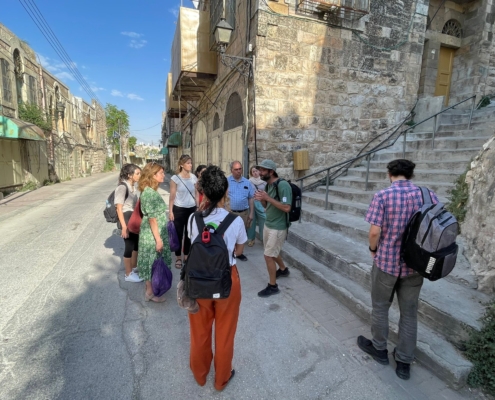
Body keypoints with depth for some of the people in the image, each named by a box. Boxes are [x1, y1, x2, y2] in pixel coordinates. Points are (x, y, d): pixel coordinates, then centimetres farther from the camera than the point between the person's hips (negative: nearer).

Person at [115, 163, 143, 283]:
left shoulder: (133, 186, 6)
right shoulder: (122, 187, -18)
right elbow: (119, 208, -20)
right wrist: (124, 226, -22)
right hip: (126, 219, -8)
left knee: (136, 244, 17)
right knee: (129, 246, 2)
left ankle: (134, 268, 36)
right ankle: (128, 274, 18)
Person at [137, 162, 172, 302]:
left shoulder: (151, 190, 7)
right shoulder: (149, 192, -22)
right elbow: (152, 218, -23)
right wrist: (158, 239, -20)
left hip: (156, 232, 9)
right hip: (152, 234, -9)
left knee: (155, 261, 19)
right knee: (153, 261, 4)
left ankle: (153, 287, 34)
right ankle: (150, 293, 20)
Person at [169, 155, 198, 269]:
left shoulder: (194, 177, 3)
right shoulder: (175, 178, -8)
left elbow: (196, 194, 8)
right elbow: (172, 196, -6)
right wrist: (170, 211, -8)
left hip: (192, 208, 3)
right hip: (179, 209, -3)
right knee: (179, 234, 6)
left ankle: (187, 256, 27)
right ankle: (178, 258, 20)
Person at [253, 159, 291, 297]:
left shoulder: (282, 185, -21)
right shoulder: (268, 185, 6)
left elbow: (286, 208, -27)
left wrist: (268, 198, -29)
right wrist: (262, 199, -9)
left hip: (278, 227, -9)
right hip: (268, 225, 9)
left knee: (268, 256, -3)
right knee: (272, 252, 24)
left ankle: (273, 286, 14)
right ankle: (283, 269, 49)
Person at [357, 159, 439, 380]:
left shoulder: (382, 196, -15)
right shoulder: (428, 195, -4)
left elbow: (375, 232, -18)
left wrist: (373, 249, 2)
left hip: (386, 261, -3)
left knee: (380, 307, 18)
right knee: (409, 313, 17)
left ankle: (379, 349, 38)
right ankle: (404, 362, 31)